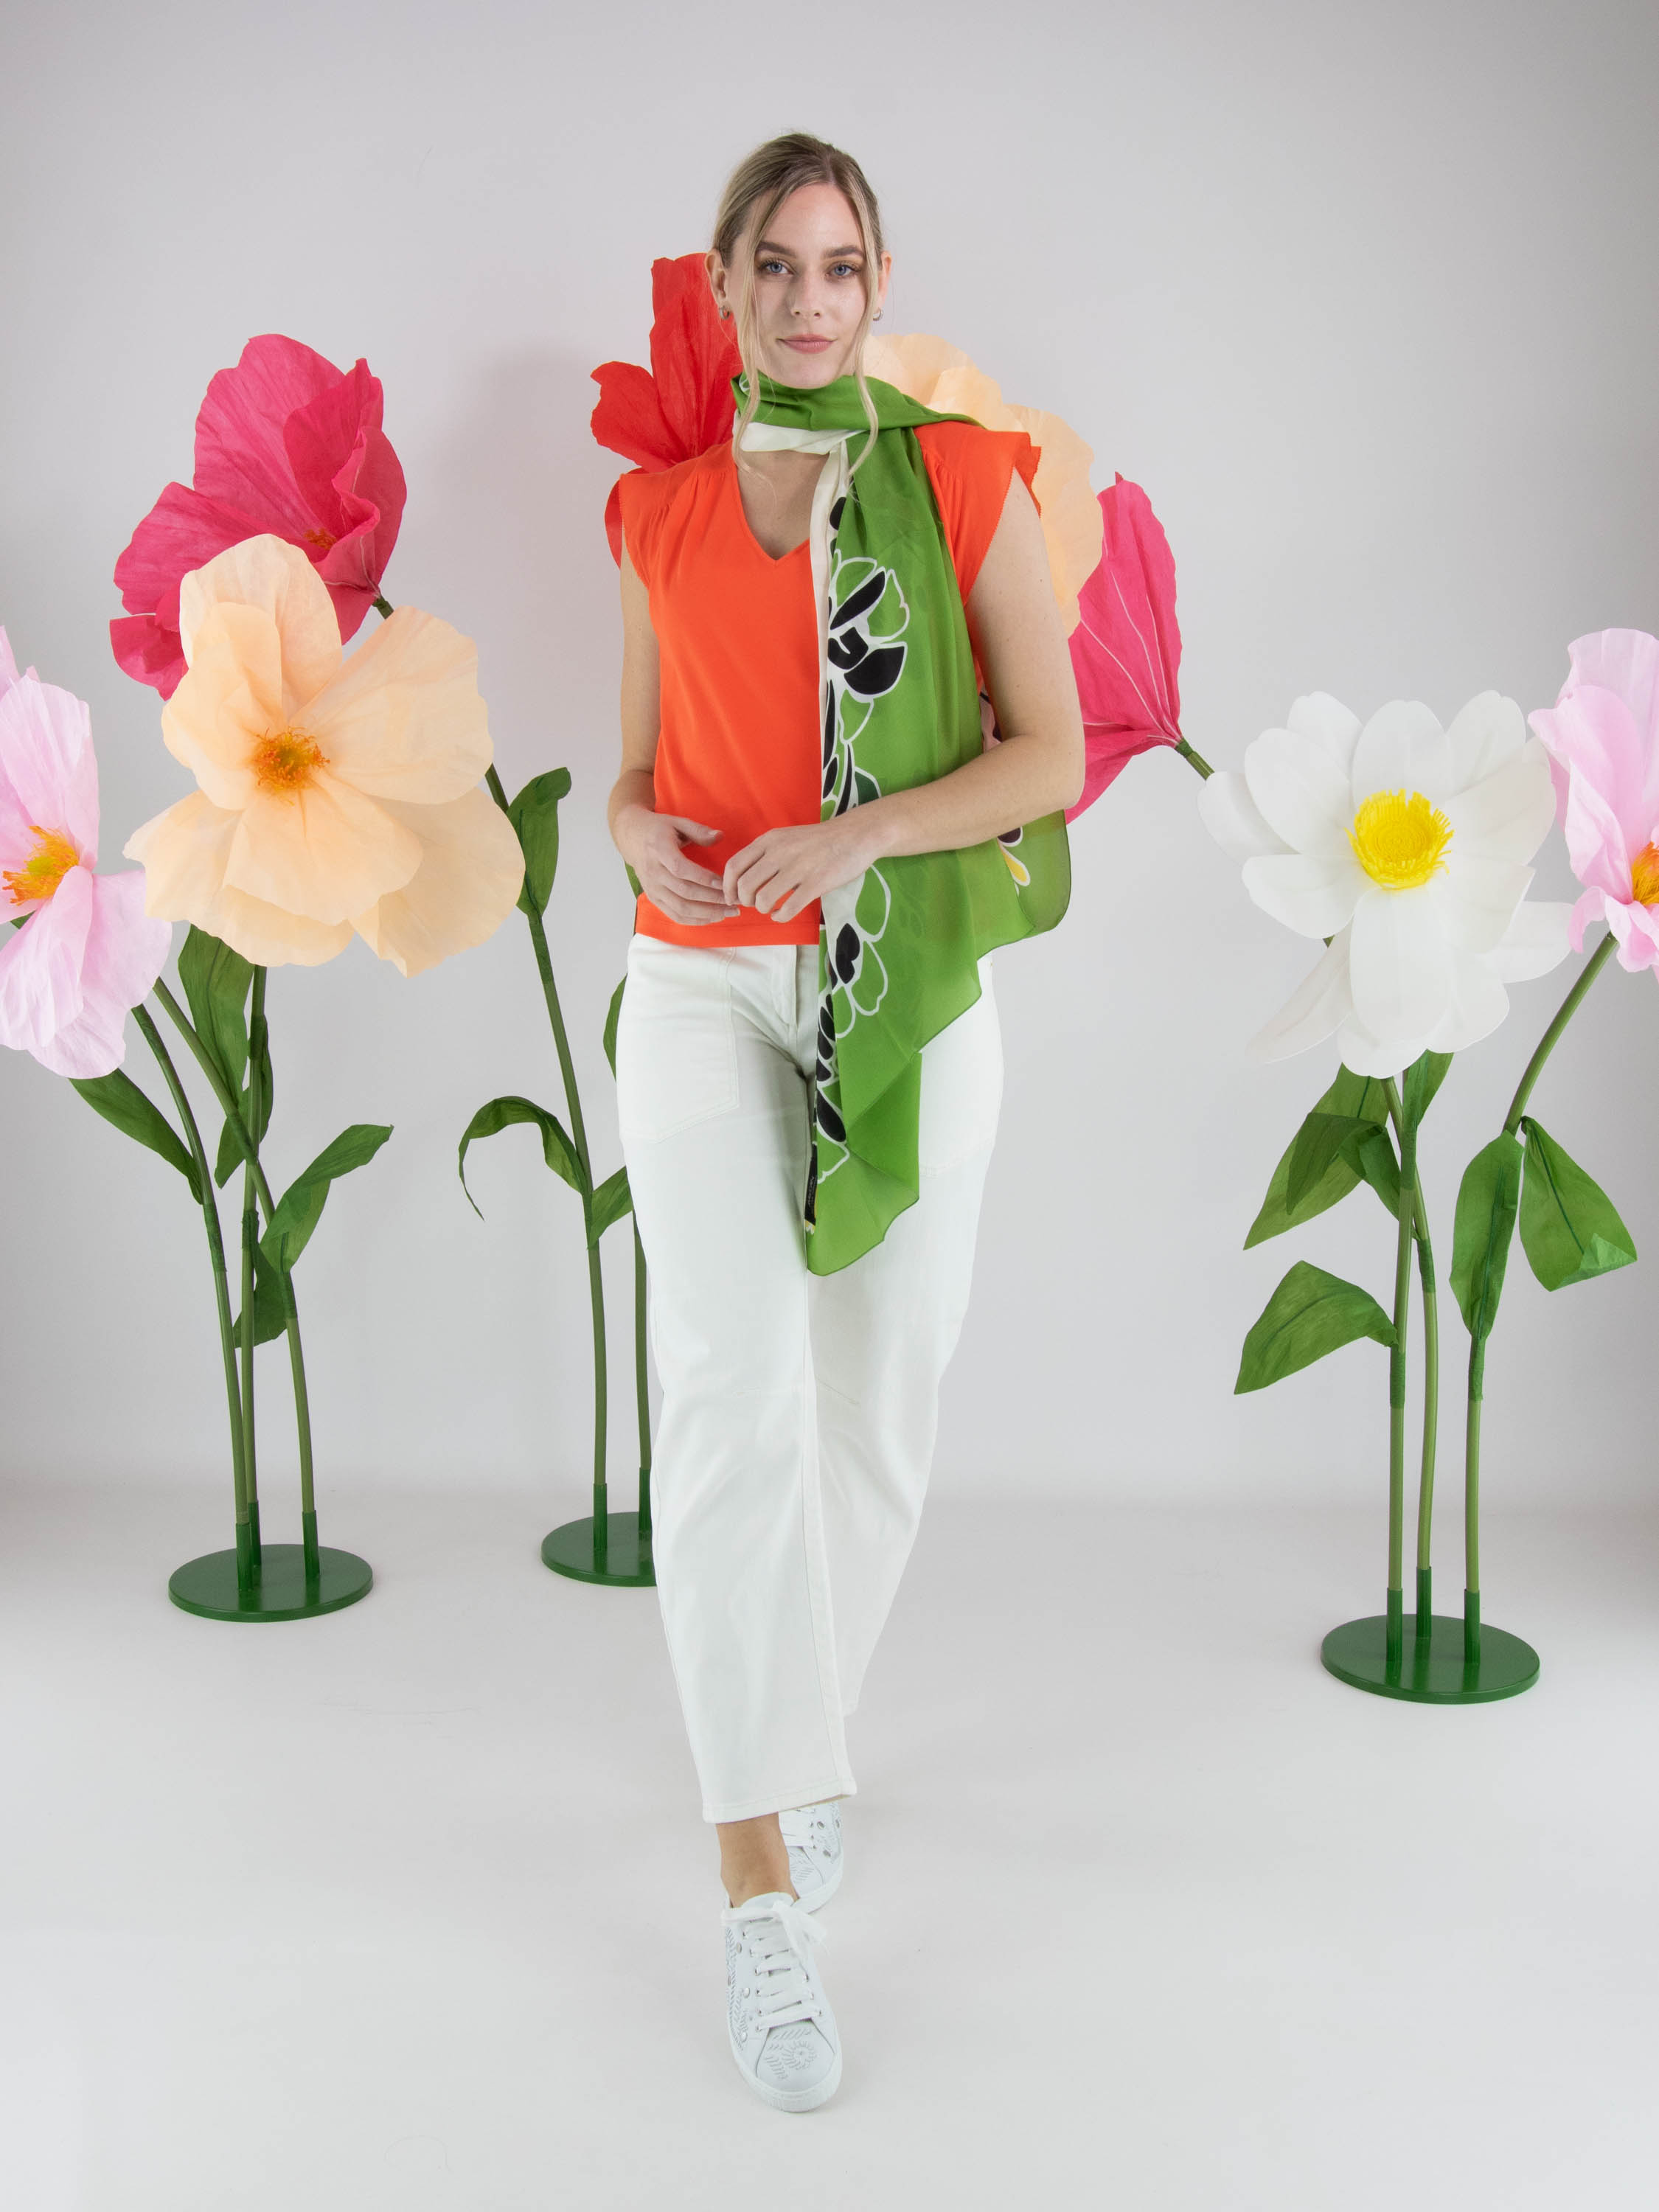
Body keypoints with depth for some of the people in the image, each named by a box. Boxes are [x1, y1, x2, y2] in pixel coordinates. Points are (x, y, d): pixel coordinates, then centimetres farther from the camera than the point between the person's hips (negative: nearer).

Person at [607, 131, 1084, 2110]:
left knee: (878, 1407, 5)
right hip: (702, 989, 1)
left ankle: (796, 1736, 31)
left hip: (910, 992, 0)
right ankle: (764, 1886, -6)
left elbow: (1052, 755, -2)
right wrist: (642, 833, -6)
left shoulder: (965, 478, 3)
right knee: (736, 1396, -12)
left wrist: (855, 834, -17)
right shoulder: (662, 513, 11)